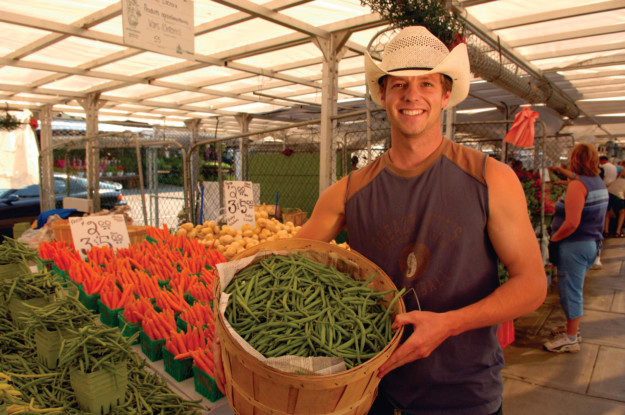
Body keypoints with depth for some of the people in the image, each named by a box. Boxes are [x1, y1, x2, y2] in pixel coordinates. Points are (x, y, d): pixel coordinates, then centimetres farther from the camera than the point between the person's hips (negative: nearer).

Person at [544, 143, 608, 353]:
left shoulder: (577, 185, -20)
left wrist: (553, 238, -15)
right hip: (592, 242, 10)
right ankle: (573, 330, 33)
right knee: (575, 289, 20)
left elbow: (572, 223, -27)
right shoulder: (599, 183, 10)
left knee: (570, 291, 1)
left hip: (575, 244, -10)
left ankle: (571, 340, 12)